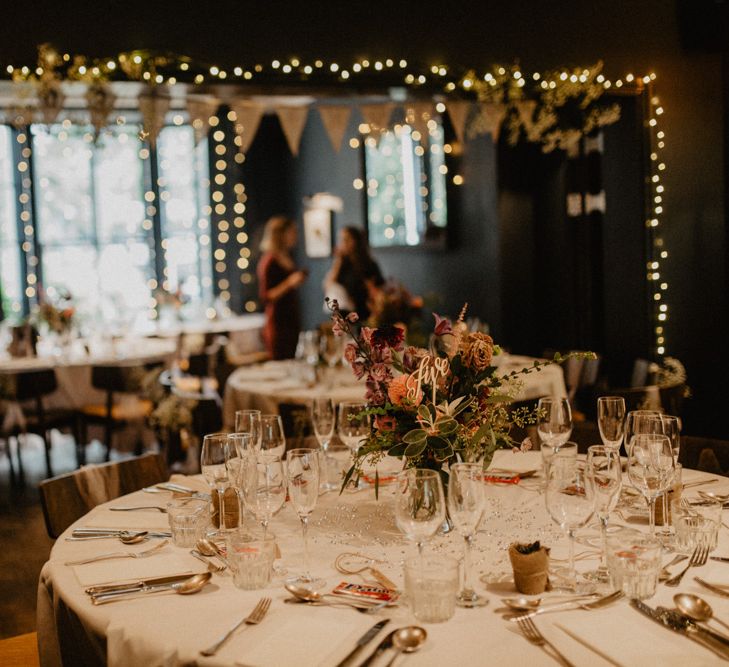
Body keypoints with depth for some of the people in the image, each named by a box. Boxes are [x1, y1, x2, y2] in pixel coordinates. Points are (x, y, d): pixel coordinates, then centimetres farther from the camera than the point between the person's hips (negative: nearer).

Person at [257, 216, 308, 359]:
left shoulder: (287, 258, 14)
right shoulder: (269, 261, -12)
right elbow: (265, 297, -17)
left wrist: (299, 279, 15)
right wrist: (290, 282, -25)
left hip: (292, 322, 9)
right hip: (278, 325, -9)